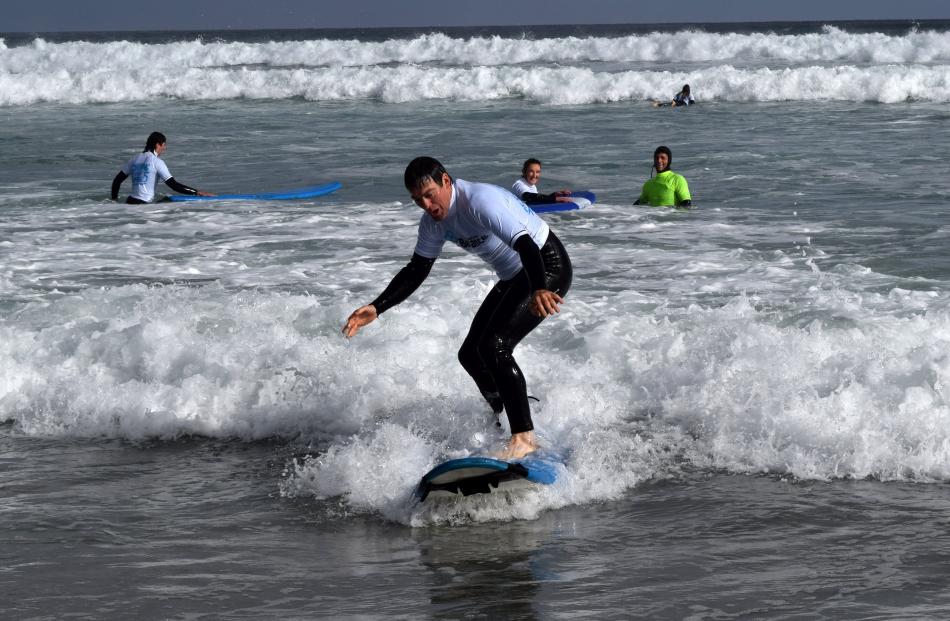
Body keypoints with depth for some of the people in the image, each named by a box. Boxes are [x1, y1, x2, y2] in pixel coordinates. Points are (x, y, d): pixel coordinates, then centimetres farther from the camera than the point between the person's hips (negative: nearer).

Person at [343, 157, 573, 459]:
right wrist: (376, 308, -2)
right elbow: (415, 272, 9)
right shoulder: (434, 221, -1)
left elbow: (525, 245, -41)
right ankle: (505, 420, 30)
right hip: (513, 278, 10)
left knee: (493, 346, -23)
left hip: (548, 267, -10)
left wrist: (538, 291, -59)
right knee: (471, 354, 10)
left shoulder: (481, 201, -29)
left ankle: (524, 437, -23)